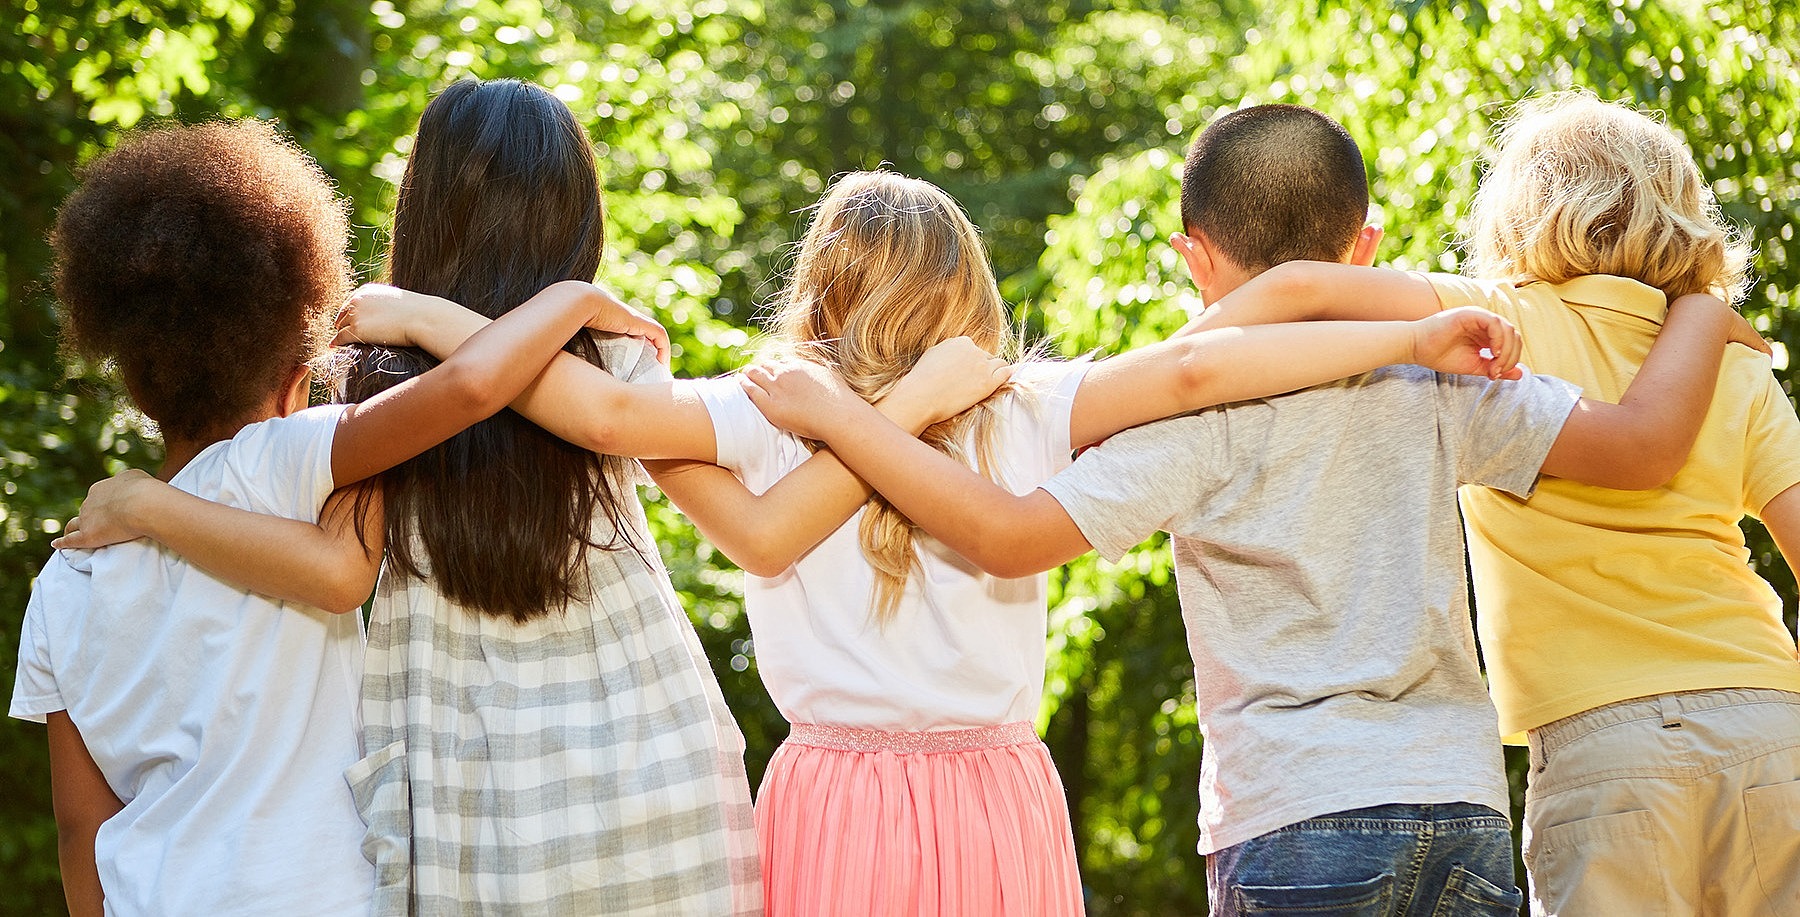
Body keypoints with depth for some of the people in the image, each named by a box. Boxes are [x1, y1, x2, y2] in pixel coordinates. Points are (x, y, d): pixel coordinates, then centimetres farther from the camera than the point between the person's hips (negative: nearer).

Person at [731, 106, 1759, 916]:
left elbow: (1009, 535, -11)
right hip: (1464, 809, 4)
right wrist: (1701, 311, 22)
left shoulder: (1201, 412, -4)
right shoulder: (1434, 379, 6)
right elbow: (1646, 442, 3)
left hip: (1299, 825, -4)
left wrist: (834, 414, -3)